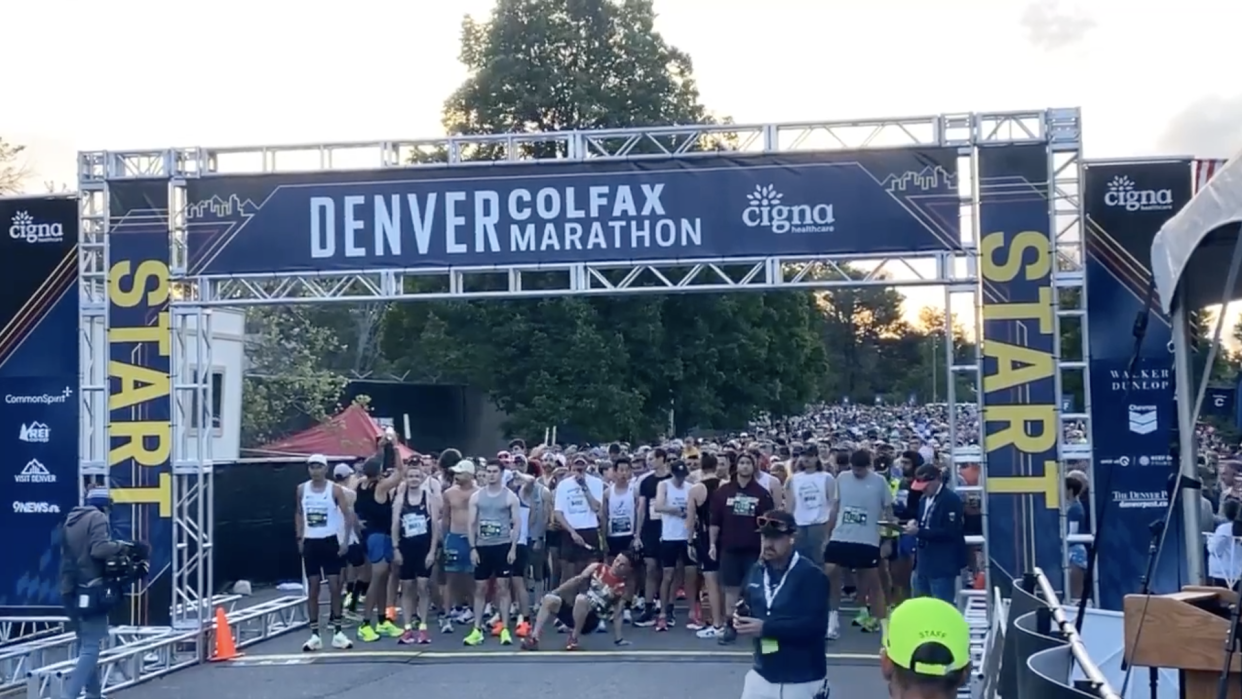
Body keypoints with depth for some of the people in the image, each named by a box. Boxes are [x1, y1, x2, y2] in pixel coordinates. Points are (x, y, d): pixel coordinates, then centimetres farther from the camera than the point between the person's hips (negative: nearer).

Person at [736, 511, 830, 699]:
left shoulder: (812, 575, -16)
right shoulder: (757, 571, 6)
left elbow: (816, 625, -24)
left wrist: (766, 627, -28)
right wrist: (741, 616, -10)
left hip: (803, 680, -6)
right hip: (763, 674, 6)